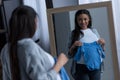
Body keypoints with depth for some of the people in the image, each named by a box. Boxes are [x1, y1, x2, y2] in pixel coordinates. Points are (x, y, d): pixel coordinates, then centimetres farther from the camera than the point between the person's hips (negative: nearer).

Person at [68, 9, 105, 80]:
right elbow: (70, 55, 0)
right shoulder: (74, 34, 0)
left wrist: (103, 44, -5)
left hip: (96, 65, 3)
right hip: (81, 67, -3)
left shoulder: (94, 31, 8)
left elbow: (102, 50, 15)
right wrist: (73, 46, -18)